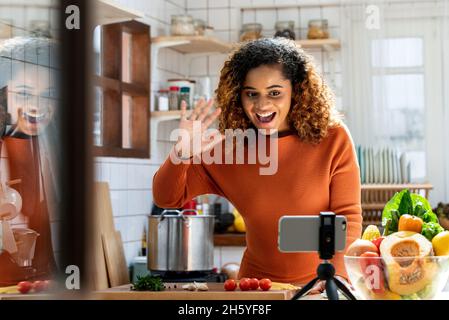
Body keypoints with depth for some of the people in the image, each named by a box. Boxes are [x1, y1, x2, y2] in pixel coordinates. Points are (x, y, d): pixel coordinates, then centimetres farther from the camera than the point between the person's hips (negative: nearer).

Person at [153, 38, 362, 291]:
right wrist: (182, 154, -16)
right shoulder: (227, 149, -1)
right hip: (257, 287, 3)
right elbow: (167, 198, 3)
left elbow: (348, 216, -8)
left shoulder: (332, 138, -7)